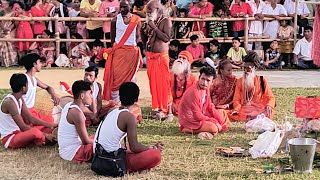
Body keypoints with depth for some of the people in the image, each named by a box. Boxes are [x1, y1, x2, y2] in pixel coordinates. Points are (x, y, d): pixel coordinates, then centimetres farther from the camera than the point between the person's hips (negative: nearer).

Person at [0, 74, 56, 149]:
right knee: (36, 132, -34)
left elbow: (31, 119, 9)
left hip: (17, 133, 10)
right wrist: (45, 135, -20)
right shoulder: (9, 102, -23)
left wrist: (52, 125, 1)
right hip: (9, 139, -10)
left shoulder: (20, 99, 6)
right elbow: (23, 127, -23)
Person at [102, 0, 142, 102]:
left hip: (132, 51, 1)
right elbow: (112, 37, 7)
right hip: (118, 51, -1)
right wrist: (114, 48, 4)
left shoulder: (136, 20, 3)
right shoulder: (115, 20, 0)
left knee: (131, 76, 5)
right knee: (116, 76, -4)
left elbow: (138, 37, 10)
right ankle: (115, 101, 4)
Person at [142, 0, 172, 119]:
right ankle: (156, 108, 16)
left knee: (163, 83, -6)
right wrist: (144, 28, -1)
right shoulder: (149, 22, 10)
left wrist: (154, 27, -18)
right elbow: (145, 40, 16)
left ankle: (164, 110, -2)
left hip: (161, 57, -6)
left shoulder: (165, 21, -6)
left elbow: (167, 38, -19)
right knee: (153, 83, 8)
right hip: (150, 56, 6)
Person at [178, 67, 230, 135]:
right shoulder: (194, 92, -27)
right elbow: (197, 115, -25)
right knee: (213, 128, -29)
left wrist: (220, 120, 1)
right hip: (190, 121, -10)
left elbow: (210, 107, 11)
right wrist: (213, 121, -16)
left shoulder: (206, 89, 2)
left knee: (222, 113, 14)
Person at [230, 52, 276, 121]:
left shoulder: (262, 81, 7)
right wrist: (236, 109, -12)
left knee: (269, 112, -35)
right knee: (233, 116, -31)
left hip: (259, 109, -1)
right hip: (244, 110, 1)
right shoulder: (240, 81, 13)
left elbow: (270, 97, 4)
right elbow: (237, 99, 9)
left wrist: (269, 106, -19)